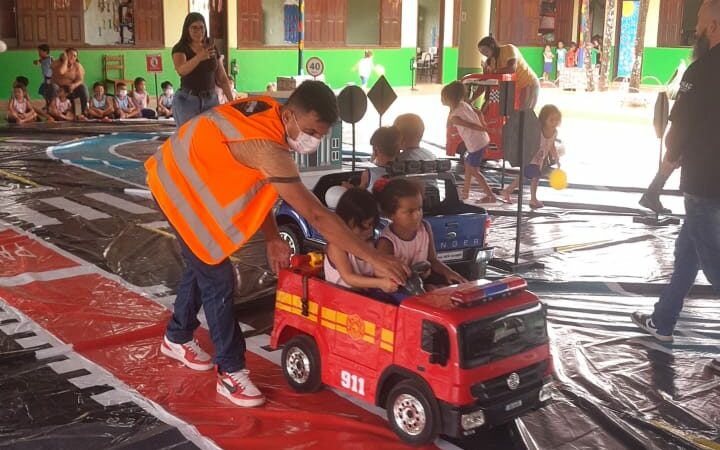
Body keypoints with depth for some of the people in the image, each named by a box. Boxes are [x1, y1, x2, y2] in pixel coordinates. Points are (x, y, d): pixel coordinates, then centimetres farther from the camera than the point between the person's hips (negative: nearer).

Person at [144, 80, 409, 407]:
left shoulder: (266, 111, -10)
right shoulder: (268, 147, -36)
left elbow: (259, 181, -1)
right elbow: (316, 216, -37)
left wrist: (271, 237, -7)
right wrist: (375, 259, -36)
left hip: (186, 178, 9)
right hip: (179, 189, -9)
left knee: (202, 263, 22)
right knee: (217, 277, -6)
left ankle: (177, 338, 43)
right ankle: (230, 373, 5)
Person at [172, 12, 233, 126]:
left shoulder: (212, 48, 11)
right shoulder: (180, 49, -3)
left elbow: (222, 78, 15)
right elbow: (181, 70, -25)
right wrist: (199, 57, -41)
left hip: (211, 100, 4)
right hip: (187, 100, -4)